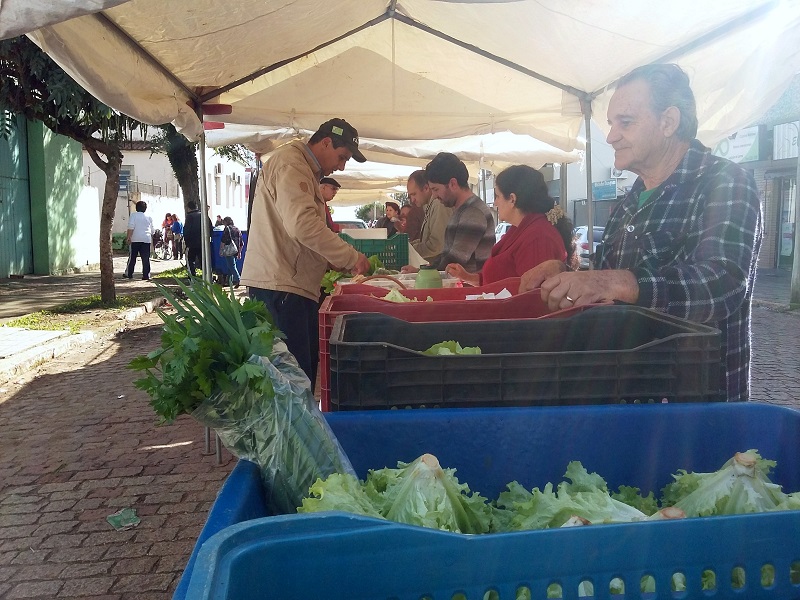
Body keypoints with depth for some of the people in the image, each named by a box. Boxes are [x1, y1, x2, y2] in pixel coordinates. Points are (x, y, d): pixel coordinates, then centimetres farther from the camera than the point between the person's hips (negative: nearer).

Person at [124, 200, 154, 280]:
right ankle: (146, 275, -3)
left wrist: (129, 238, -8)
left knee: (132, 257, 6)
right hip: (146, 240, 3)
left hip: (135, 240, -2)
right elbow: (152, 230, 15)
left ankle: (128, 274, 13)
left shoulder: (133, 215, -1)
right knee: (146, 258, 0)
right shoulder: (148, 217, 11)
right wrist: (151, 238, 29)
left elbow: (131, 228, -10)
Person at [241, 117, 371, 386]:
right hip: (279, 285, -11)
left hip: (296, 284, 11)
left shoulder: (306, 171, 23)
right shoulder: (290, 164, -11)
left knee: (307, 365, 11)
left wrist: (339, 261, 13)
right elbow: (303, 225, -25)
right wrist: (351, 257, -17)